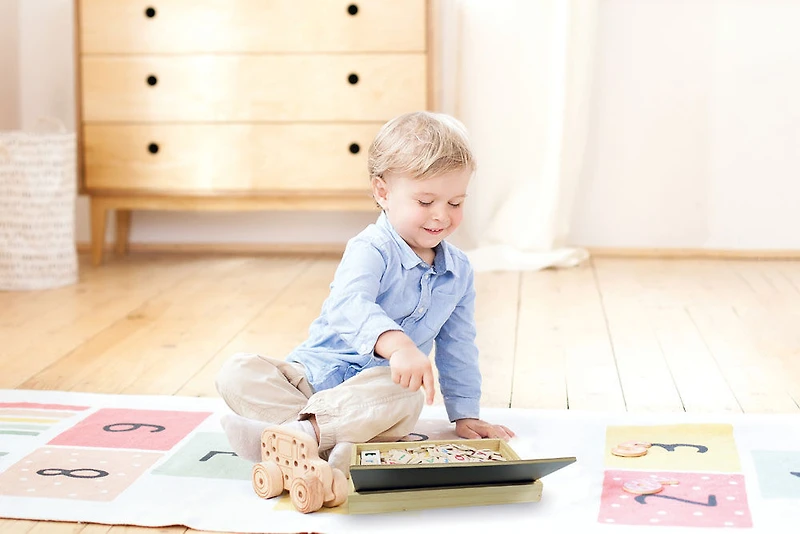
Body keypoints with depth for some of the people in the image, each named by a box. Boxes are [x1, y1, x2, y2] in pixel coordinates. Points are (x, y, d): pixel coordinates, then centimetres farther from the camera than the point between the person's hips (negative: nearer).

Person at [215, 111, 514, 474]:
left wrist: (466, 414, 16)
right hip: (316, 372, -2)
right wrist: (397, 345, -54)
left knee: (407, 399, -36)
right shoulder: (370, 250, -14)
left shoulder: (459, 270, 7)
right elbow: (350, 306, -36)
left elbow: (458, 348, 18)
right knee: (237, 372, -27)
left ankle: (305, 430, -36)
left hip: (381, 383, 3)